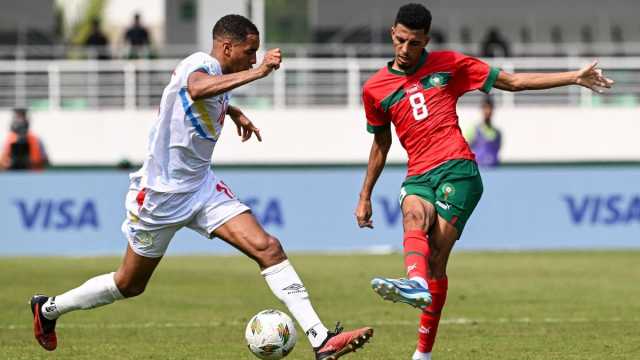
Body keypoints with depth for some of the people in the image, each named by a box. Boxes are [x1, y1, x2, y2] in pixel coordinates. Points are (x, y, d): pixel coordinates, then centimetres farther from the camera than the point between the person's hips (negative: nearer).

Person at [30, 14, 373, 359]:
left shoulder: (214, 72, 7)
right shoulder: (200, 64, -20)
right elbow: (196, 88, -49)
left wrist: (232, 111, 27)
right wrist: (257, 72, -54)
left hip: (201, 186, 8)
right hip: (161, 193, -8)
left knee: (268, 248, -11)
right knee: (130, 285, 9)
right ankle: (49, 308, 34)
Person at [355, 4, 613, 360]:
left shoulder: (447, 64, 8)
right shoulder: (375, 89, 13)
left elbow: (513, 81, 10)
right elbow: (381, 144, 27)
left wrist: (575, 77, 6)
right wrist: (365, 196, 28)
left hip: (457, 169, -3)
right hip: (418, 176, 3)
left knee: (436, 255, -18)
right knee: (414, 215, -33)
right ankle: (417, 284, -56)